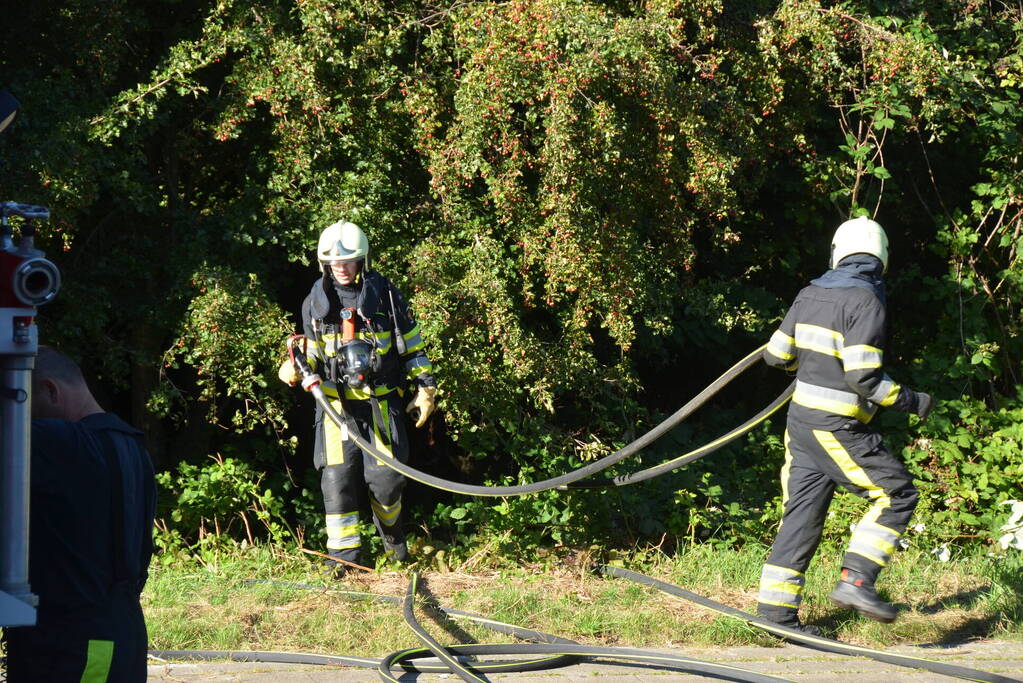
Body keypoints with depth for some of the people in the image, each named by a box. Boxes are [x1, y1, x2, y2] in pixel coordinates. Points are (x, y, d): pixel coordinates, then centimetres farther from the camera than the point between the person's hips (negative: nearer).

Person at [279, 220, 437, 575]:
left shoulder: (384, 293, 2)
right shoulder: (316, 301, 8)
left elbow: (412, 344, 8)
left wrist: (425, 387, 5)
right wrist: (294, 369, -3)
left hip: (380, 399, -2)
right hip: (336, 400, 2)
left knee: (385, 475, -4)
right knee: (337, 476, -7)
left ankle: (392, 533, 26)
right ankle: (343, 552, -1)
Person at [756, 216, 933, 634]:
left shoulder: (811, 294, 7)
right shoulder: (866, 302, -14)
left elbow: (777, 355, 13)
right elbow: (863, 376, -21)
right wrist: (910, 401, -10)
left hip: (801, 420, 8)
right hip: (837, 428, -8)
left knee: (803, 510, 11)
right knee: (897, 494, 0)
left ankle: (775, 608, 10)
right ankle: (855, 580, -11)